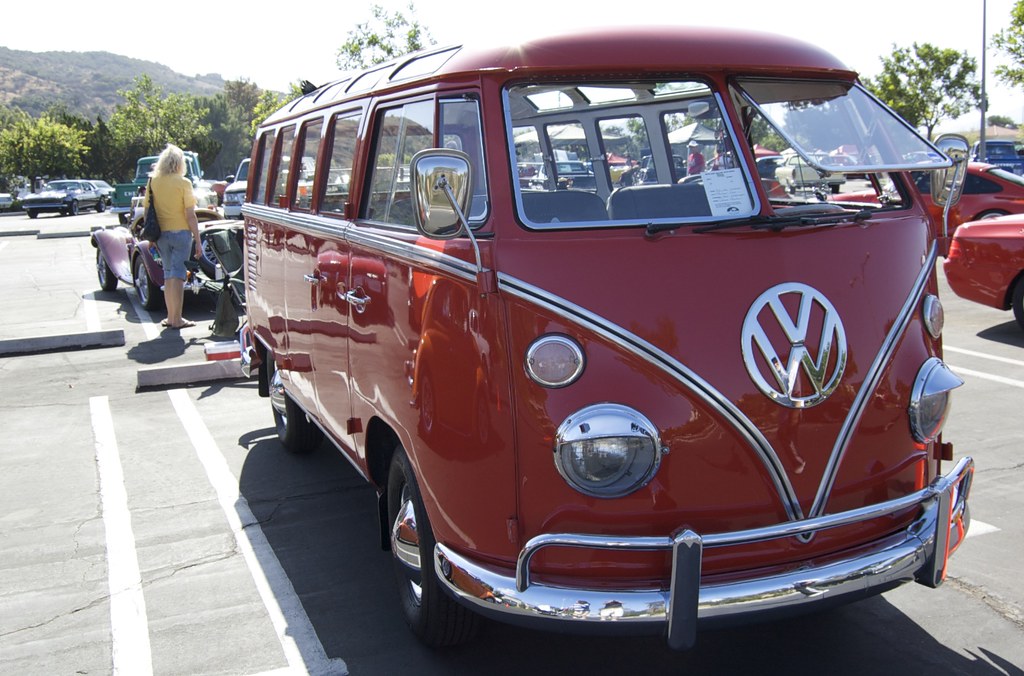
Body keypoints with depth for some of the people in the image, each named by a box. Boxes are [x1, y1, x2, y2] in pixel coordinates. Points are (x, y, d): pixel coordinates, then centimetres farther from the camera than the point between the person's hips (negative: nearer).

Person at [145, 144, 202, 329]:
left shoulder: (152, 182, 2)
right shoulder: (183, 183, -10)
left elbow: (146, 211, 6)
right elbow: (190, 215, -12)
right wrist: (197, 241, -8)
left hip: (161, 234, 4)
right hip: (181, 232, -4)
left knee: (168, 274, 15)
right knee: (177, 275, -2)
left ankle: (171, 317, 19)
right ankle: (177, 319, -1)